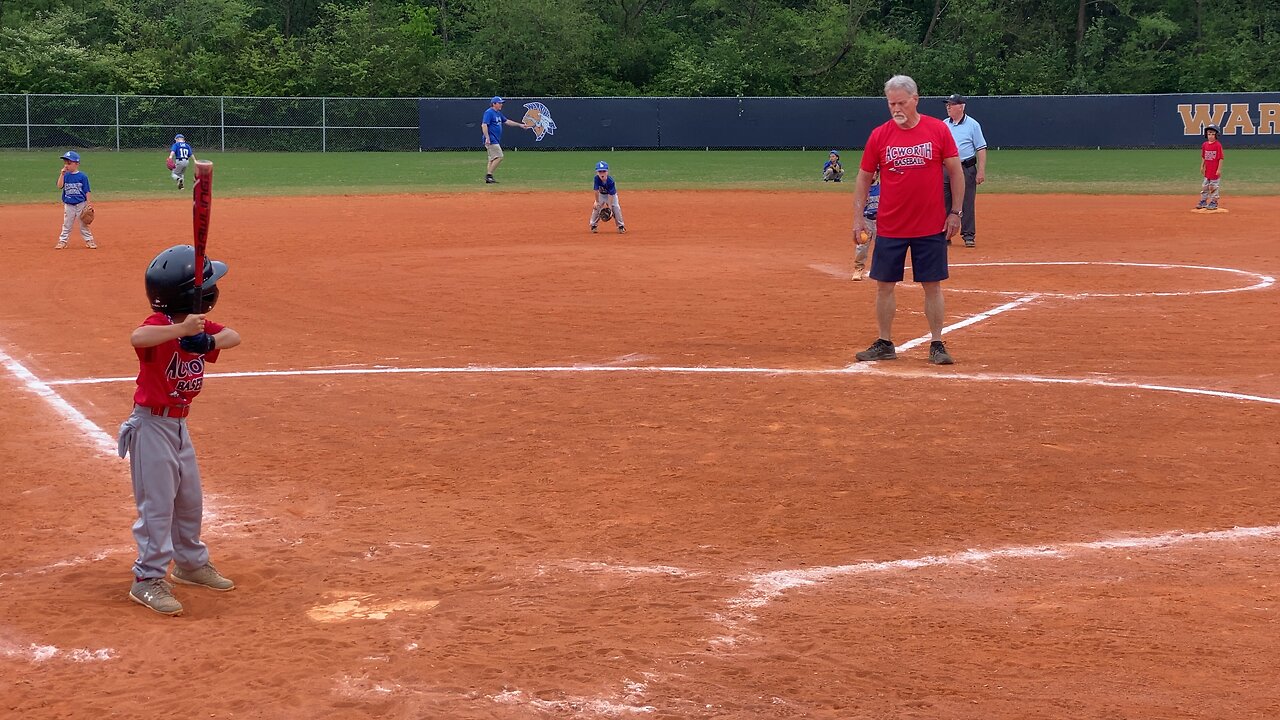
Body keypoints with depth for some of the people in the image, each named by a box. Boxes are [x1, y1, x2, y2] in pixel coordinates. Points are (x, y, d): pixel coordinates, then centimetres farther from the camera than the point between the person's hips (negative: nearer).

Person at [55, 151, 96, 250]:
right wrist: (62, 174, -19)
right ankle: (62, 241, 15)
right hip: (68, 205, 3)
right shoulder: (65, 176, 0)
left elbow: (86, 191, -5)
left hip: (81, 204, -2)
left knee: (83, 224, 7)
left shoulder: (82, 176, -8)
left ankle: (89, 240, 16)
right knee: (66, 225, 9)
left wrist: (88, 204, -8)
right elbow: (59, 186, -14)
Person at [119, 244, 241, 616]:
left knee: (190, 499, 19)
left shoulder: (198, 325, 2)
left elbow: (233, 337, -10)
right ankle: (148, 580, 1)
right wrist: (181, 330, -55)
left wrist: (208, 341, -30)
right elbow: (137, 338, -44)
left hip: (179, 425, 9)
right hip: (152, 425, -9)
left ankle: (191, 563, 35)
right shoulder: (160, 325, -22)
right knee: (157, 504, -6)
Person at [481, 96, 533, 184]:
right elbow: (484, 125, -19)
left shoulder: (498, 113, 18)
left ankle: (488, 178, 13)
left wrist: (520, 125, 23)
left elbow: (507, 121, 26)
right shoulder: (489, 112, -11)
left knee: (493, 159, 11)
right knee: (499, 157, -15)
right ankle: (489, 175, -13)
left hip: (496, 140, 10)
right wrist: (487, 138, -28)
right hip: (491, 140, -10)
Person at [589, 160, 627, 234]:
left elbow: (611, 195, -33)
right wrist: (597, 202, -19)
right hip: (601, 195, 2)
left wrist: (610, 206, -34)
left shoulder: (610, 181, -35)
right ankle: (593, 225, 9)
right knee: (596, 207, -8)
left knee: (616, 208, -14)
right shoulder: (596, 179, -30)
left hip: (612, 195, -2)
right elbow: (596, 191, -23)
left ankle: (621, 226, -2)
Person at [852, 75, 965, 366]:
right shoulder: (879, 135, 0)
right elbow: (864, 178, 5)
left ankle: (937, 345, 12)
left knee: (932, 286, 3)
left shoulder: (938, 130, -3)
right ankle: (884, 344, 16)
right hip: (889, 228, 1)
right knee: (884, 285, 5)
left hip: (931, 227, -1)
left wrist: (955, 212, -2)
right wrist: (858, 217, -2)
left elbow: (956, 172, 2)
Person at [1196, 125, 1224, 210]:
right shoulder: (1204, 144, 6)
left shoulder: (1218, 145, -12)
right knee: (1204, 186, 11)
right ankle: (1203, 202, 21)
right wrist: (1202, 167, 11)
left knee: (1214, 187, 1)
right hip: (1207, 170, 6)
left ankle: (1214, 203, 10)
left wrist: (1219, 169, -14)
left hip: (1215, 171, -6)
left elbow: (1220, 158, -12)